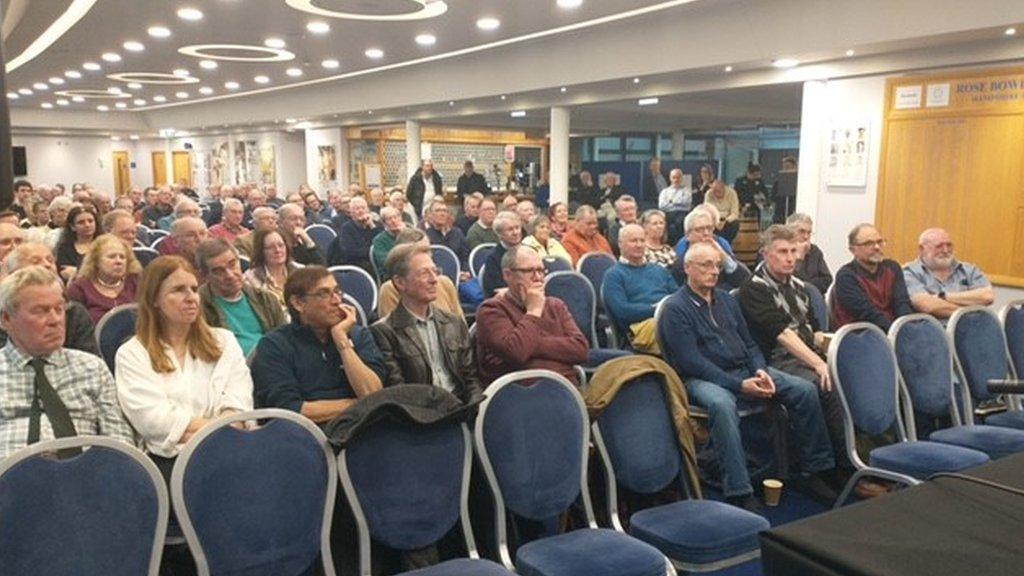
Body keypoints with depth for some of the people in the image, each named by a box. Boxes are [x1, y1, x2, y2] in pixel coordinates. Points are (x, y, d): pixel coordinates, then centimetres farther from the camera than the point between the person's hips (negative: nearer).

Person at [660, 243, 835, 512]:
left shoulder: (726, 299, 16)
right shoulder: (675, 308, -7)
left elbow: (749, 343, 17)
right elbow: (692, 362, -15)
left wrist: (760, 370, -5)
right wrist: (738, 385, -21)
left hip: (744, 369, 7)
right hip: (702, 378, -7)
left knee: (805, 390, -9)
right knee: (722, 404, -40)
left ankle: (813, 471, 2)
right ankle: (739, 493, -36)